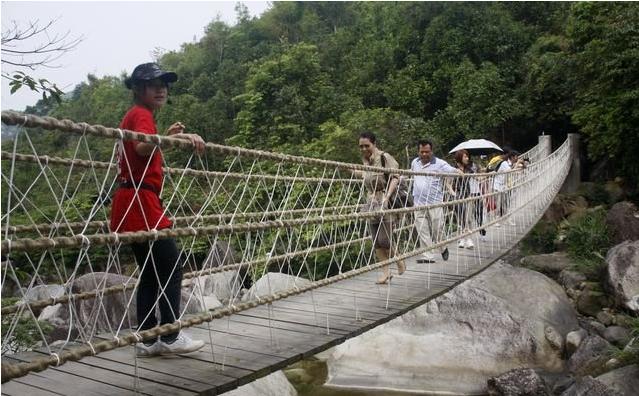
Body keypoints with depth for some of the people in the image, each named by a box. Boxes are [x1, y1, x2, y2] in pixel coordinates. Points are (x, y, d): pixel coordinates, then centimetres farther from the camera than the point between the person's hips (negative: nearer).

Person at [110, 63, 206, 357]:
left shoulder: (135, 115, 23)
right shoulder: (141, 114, -8)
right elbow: (142, 147, -29)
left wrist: (166, 137, 19)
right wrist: (177, 137, -37)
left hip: (134, 203, 10)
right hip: (141, 201, -10)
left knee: (151, 273, 11)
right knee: (171, 269, -5)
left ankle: (147, 340, 15)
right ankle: (170, 337, 2)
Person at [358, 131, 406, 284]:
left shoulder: (384, 157, -9)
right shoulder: (365, 161, 13)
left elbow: (395, 177, -18)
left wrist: (387, 196, -28)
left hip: (386, 203, -7)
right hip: (371, 204, 7)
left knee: (384, 240, -9)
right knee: (376, 242, 4)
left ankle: (400, 262, 16)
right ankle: (386, 272, 12)